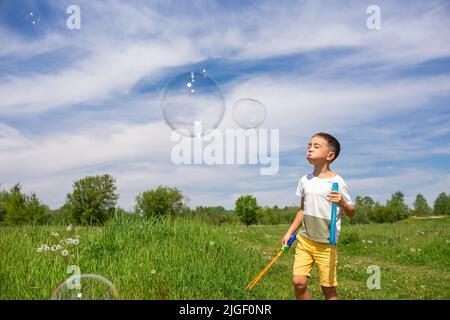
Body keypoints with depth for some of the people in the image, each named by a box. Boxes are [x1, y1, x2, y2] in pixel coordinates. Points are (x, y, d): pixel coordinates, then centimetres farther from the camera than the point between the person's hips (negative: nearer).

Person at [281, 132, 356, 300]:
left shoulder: (337, 182, -10)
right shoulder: (305, 180, 5)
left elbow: (351, 213, -4)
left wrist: (342, 203, -25)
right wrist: (290, 232, 14)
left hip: (326, 244, -4)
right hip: (304, 240, 4)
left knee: (328, 288, 2)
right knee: (298, 281, -5)